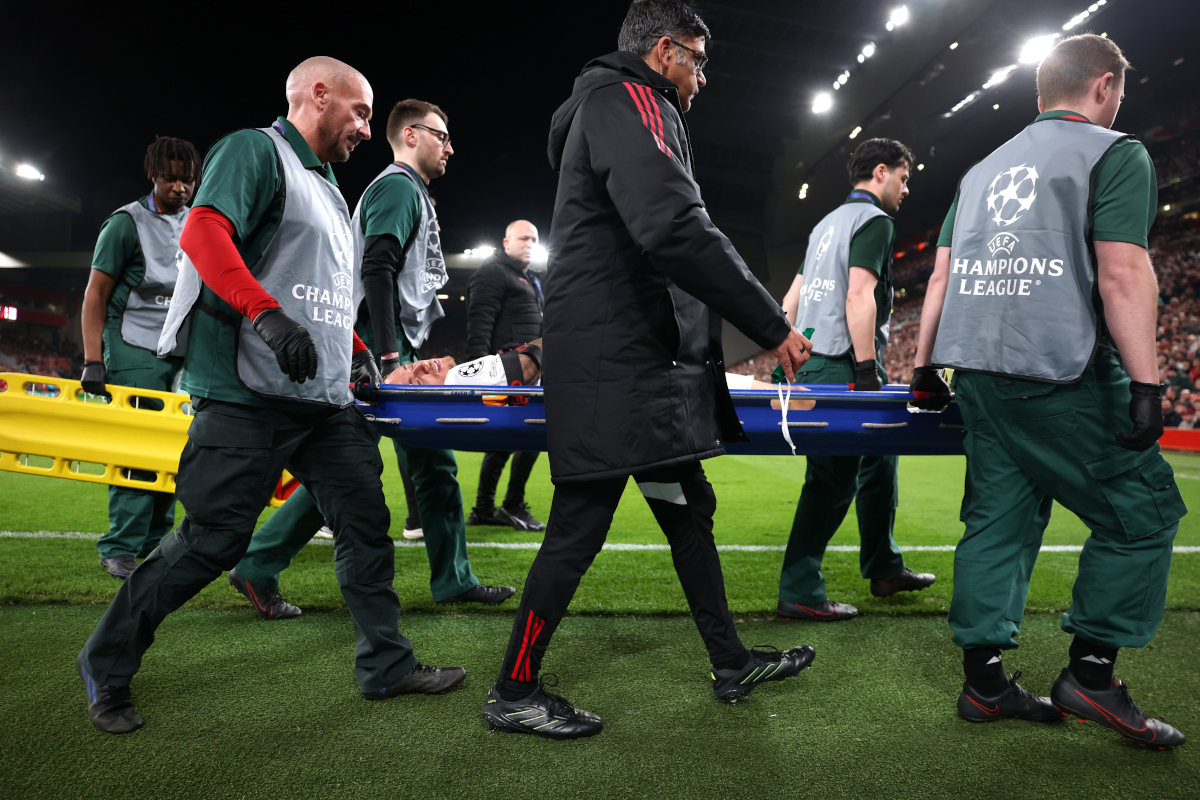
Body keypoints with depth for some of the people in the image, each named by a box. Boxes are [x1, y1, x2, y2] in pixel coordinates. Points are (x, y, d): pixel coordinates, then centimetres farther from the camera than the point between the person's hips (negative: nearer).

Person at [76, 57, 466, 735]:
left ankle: (388, 665, 17)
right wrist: (268, 313, -29)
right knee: (212, 540, -4)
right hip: (249, 395, -9)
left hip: (327, 400, 9)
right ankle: (107, 664, 18)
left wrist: (357, 351, 19)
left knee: (367, 522, 6)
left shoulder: (327, 189, 25)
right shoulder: (255, 150, -1)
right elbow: (204, 233, -18)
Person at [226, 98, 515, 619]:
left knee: (434, 464, 9)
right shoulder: (399, 185, -6)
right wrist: (389, 356, -23)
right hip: (381, 349, -10)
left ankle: (454, 580, 16)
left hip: (399, 351, 10)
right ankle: (258, 568, 6)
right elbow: (377, 270, -18)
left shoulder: (411, 192, 25)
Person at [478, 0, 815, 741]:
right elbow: (676, 229, -25)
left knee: (690, 510, 15)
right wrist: (772, 325, -19)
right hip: (615, 368, -11)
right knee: (580, 528, -3)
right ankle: (514, 693, 12)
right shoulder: (629, 102, -8)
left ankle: (732, 664, 29)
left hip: (646, 367, 11)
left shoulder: (611, 109, 26)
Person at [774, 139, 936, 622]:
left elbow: (791, 299, 21)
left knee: (879, 457, 19)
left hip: (810, 362, 10)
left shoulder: (827, 224, 23)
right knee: (833, 480, -7)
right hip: (840, 364, -10)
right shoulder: (874, 220, -4)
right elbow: (859, 296, -17)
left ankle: (884, 569, 28)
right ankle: (798, 592, -4)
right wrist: (868, 370, -19)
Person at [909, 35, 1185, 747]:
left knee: (999, 518, 9)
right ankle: (1091, 671, 8)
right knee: (1143, 507, 6)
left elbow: (943, 275, 18)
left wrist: (925, 365, 20)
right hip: (1062, 373, -7)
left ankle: (985, 682, 13)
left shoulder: (984, 170, 21)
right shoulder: (1115, 154, 1)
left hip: (978, 370, 7)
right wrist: (1146, 384, -12)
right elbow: (1122, 274, -11)